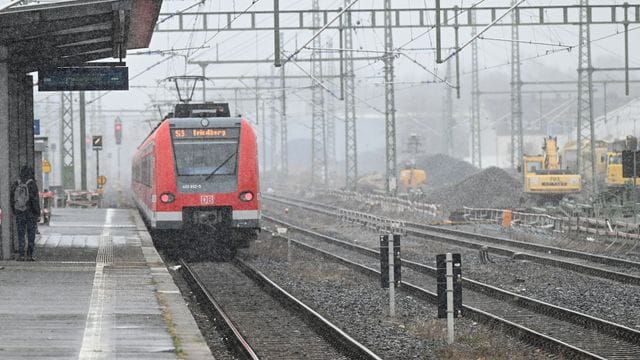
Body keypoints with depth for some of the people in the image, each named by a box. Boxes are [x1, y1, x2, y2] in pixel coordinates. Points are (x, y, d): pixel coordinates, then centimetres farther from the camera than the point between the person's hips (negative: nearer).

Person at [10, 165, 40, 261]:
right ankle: (29, 255, 3)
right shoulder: (32, 185, -13)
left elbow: (12, 200, 5)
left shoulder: (15, 184, 0)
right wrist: (38, 214, -4)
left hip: (19, 215, 3)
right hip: (31, 214, -3)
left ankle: (21, 255, 1)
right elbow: (35, 201, -12)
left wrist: (15, 213, 15)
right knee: (31, 236, 4)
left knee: (21, 236, 7)